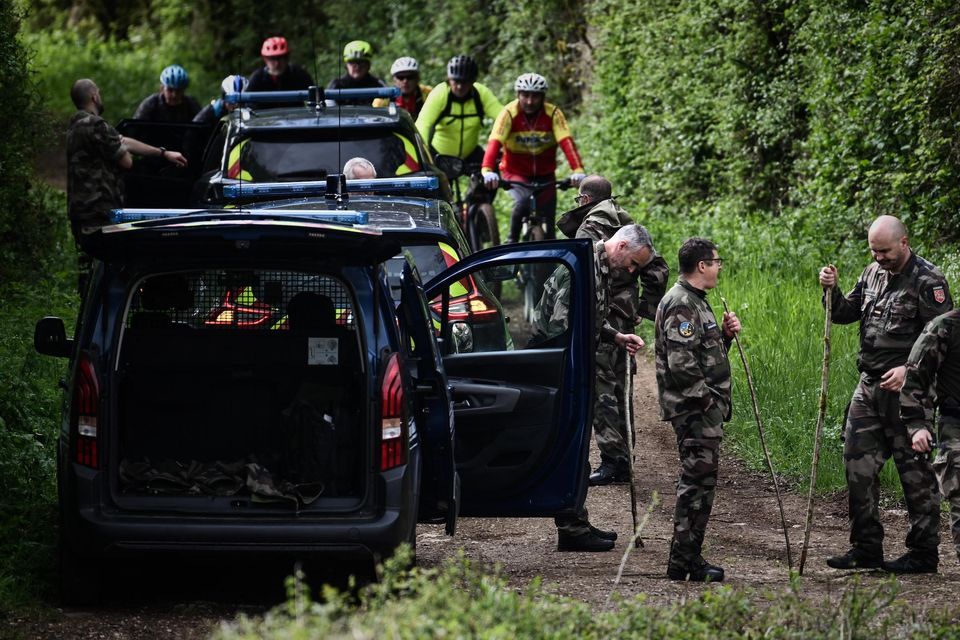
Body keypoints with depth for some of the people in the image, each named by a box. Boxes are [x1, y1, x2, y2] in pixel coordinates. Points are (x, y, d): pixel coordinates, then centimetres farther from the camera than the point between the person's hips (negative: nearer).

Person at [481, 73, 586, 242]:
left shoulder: (553, 114, -16)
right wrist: (487, 171, -49)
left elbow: (566, 142, -28)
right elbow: (494, 142, -31)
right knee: (523, 201, -31)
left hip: (544, 174, 2)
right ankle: (512, 240, -9)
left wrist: (578, 170, -44)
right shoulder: (509, 113, -19)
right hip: (515, 172, -2)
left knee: (548, 224, 0)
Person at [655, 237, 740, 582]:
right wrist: (705, 399, -17)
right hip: (695, 411, -11)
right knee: (698, 481, -9)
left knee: (699, 482, 13)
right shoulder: (681, 304, -16)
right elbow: (681, 362, -24)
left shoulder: (695, 302, 19)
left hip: (704, 411, 11)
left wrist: (725, 335, 9)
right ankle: (683, 563, -7)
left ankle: (689, 557, 18)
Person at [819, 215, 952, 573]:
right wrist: (832, 291, 0)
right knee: (858, 462, 6)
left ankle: (924, 553, 4)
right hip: (869, 383, 7)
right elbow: (844, 314, 19)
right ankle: (866, 549, 14)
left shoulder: (927, 281, -10)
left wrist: (910, 369, -22)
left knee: (914, 469, -2)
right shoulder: (873, 274, 12)